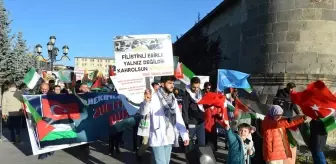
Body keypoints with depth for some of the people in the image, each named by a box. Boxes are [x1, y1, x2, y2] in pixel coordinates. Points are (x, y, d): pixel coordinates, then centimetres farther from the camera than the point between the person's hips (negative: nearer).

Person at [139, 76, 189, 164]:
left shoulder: (173, 99, 9)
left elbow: (178, 118, 10)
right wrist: (147, 101, -44)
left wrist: (185, 135, 5)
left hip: (169, 138, 7)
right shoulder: (154, 98, -11)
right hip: (158, 138, -7)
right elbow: (143, 112, -24)